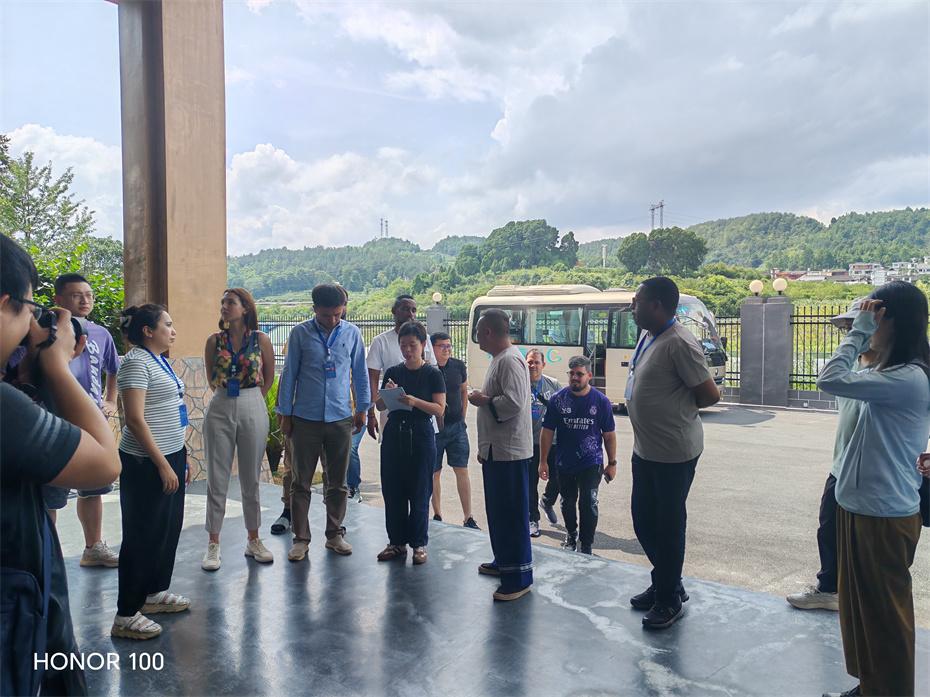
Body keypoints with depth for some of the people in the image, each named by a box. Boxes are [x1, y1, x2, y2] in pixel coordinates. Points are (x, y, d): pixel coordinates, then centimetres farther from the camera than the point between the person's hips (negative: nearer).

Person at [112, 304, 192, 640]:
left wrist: (181, 458, 17)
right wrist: (163, 465, -20)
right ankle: (126, 615, 9)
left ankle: (154, 592, 33)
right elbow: (135, 419, -21)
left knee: (169, 528, 17)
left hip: (171, 456, 9)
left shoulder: (159, 361, 13)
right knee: (143, 535, -1)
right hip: (147, 462, -9)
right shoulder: (136, 362, -15)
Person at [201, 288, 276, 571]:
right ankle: (213, 545, 13)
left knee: (251, 479, 8)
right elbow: (211, 378, 14)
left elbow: (269, 377, 9)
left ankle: (253, 540, 21)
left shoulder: (260, 340, -1)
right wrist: (229, 398, 12)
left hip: (253, 410, -1)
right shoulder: (214, 340, 3)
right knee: (216, 479, 3)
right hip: (220, 410, 1)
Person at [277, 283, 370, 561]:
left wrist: (362, 409, 10)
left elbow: (359, 373, 9)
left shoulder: (352, 333, 1)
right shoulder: (300, 333, -3)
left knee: (337, 482, 11)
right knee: (301, 482, 5)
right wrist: (285, 413, 2)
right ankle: (301, 538, 16)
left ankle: (335, 534, 24)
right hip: (306, 419, -1)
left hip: (341, 418, 1)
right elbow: (289, 374, 1)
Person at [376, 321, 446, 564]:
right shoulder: (392, 372, 8)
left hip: (420, 437, -4)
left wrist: (415, 401, -22)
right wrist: (387, 392, -10)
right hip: (394, 435, 4)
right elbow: (380, 406, 11)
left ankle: (419, 544, 14)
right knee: (392, 491, 7)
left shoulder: (432, 374, -2)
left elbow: (440, 408, -8)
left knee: (419, 492, 2)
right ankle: (397, 542, 19)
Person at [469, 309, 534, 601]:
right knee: (497, 511, 20)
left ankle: (519, 578, 4)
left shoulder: (510, 360, -18)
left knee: (512, 514, -4)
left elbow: (513, 402, -29)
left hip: (509, 452, -10)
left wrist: (482, 400, -12)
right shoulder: (500, 358, 15)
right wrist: (484, 447, 21)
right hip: (496, 450, 10)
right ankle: (503, 561, 34)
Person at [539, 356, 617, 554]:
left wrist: (612, 463, 3)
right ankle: (571, 534, 41)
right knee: (567, 502, 16)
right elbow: (547, 431, 0)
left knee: (588, 504, -8)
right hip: (565, 463, 2)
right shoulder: (558, 399, -4)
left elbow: (609, 435, 2)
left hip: (591, 463, -2)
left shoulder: (601, 401, -4)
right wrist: (543, 461, 0)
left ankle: (586, 546, 5)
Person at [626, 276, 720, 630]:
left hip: (673, 453, -9)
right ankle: (665, 583, 37)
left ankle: (669, 599, 23)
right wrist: (665, 408, 5)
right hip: (645, 448, 9)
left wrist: (680, 408, -3)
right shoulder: (648, 337, 8)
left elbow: (710, 395, -17)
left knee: (668, 524, 5)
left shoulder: (679, 344, -21)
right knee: (644, 520, 18)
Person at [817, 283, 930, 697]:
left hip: (884, 515, -10)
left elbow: (831, 380, -29)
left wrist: (860, 330, -21)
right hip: (861, 506, 10)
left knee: (885, 610, 7)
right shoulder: (895, 374, 10)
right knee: (859, 603, 21)